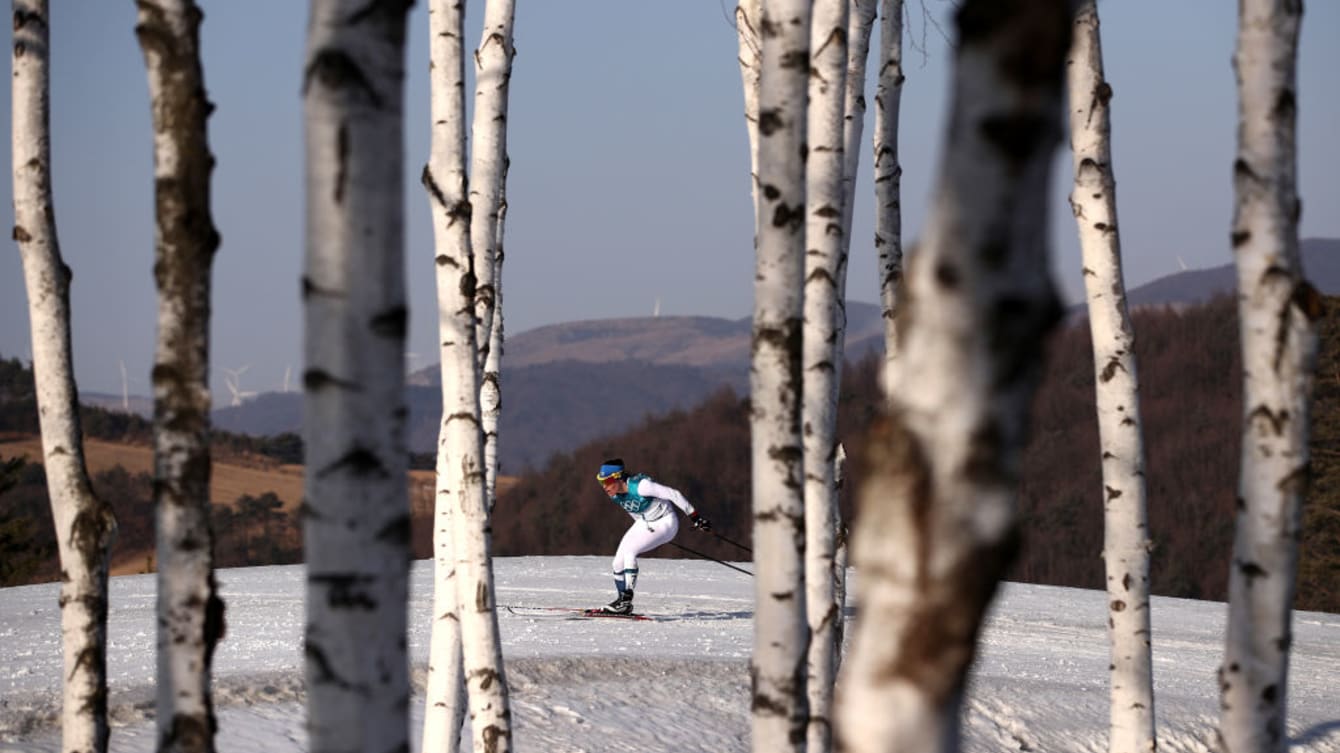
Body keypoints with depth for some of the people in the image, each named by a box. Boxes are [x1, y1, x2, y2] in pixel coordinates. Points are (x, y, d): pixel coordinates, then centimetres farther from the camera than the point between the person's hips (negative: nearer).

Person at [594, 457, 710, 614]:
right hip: (644, 524, 8)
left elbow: (673, 494, -25)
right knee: (618, 562, -4)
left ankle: (627, 600, -21)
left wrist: (695, 517, -20)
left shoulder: (639, 486, -31)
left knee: (629, 551, -25)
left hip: (665, 524, -8)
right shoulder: (614, 494, -8)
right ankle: (623, 602, 13)